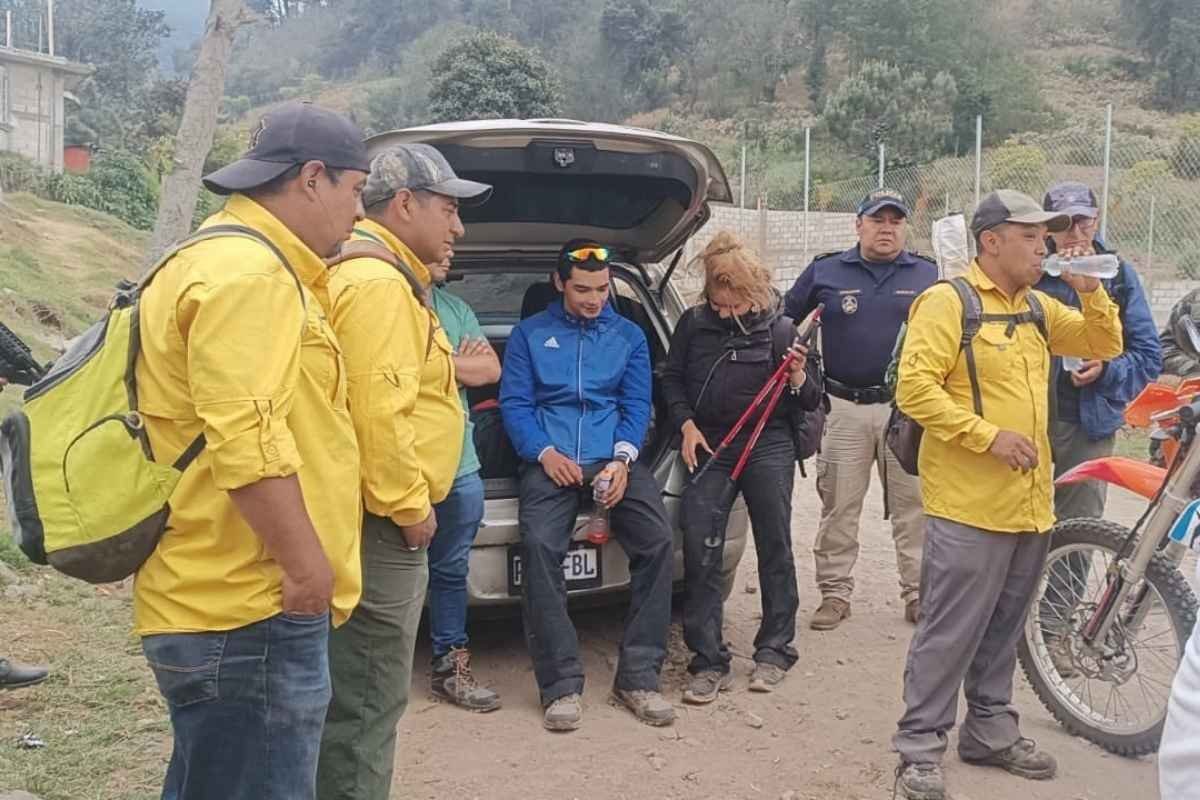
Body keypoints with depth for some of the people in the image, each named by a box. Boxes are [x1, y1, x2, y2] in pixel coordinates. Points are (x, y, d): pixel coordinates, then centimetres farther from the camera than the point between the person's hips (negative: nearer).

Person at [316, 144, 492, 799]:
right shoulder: (379, 283, -16)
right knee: (367, 697, -3)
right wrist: (409, 507, -18)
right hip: (382, 521, -11)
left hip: (376, 515, 11)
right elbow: (378, 410, -25)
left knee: (358, 690, 19)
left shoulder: (380, 276, 19)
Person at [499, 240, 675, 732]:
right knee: (539, 546, -29)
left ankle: (638, 677, -13)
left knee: (657, 540, -23)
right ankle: (561, 684, -22)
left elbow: (637, 405, 8)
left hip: (614, 458, 2)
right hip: (551, 460, -1)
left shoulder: (629, 336, 18)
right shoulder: (530, 334, 14)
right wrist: (544, 452, -11)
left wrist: (623, 459, -10)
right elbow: (514, 403, 6)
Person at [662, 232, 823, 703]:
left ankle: (774, 651, 19)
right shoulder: (694, 324, 2)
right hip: (709, 447, 1)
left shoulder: (780, 329, -1)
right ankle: (709, 663, 2)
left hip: (768, 448, -1)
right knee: (700, 553, -5)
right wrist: (686, 424, -1)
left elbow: (811, 402, 3)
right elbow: (672, 378, 13)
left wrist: (799, 379, -18)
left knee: (775, 549, 4)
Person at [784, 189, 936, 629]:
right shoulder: (826, 271, 7)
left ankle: (919, 593, 15)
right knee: (838, 507, 6)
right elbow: (785, 318, 15)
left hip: (908, 407, 0)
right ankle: (835, 593, 16)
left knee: (914, 506, 4)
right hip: (844, 407, 0)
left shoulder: (927, 275, 7)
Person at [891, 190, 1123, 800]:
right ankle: (919, 747, 8)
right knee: (950, 634, -3)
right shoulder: (947, 301, -10)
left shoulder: (1038, 308, 14)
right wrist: (988, 434, -20)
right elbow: (914, 389, -18)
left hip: (1030, 504, 8)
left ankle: (991, 732, 31)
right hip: (970, 506, -8)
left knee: (1003, 630, 18)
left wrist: (1091, 292, 4)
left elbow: (1105, 345, 21)